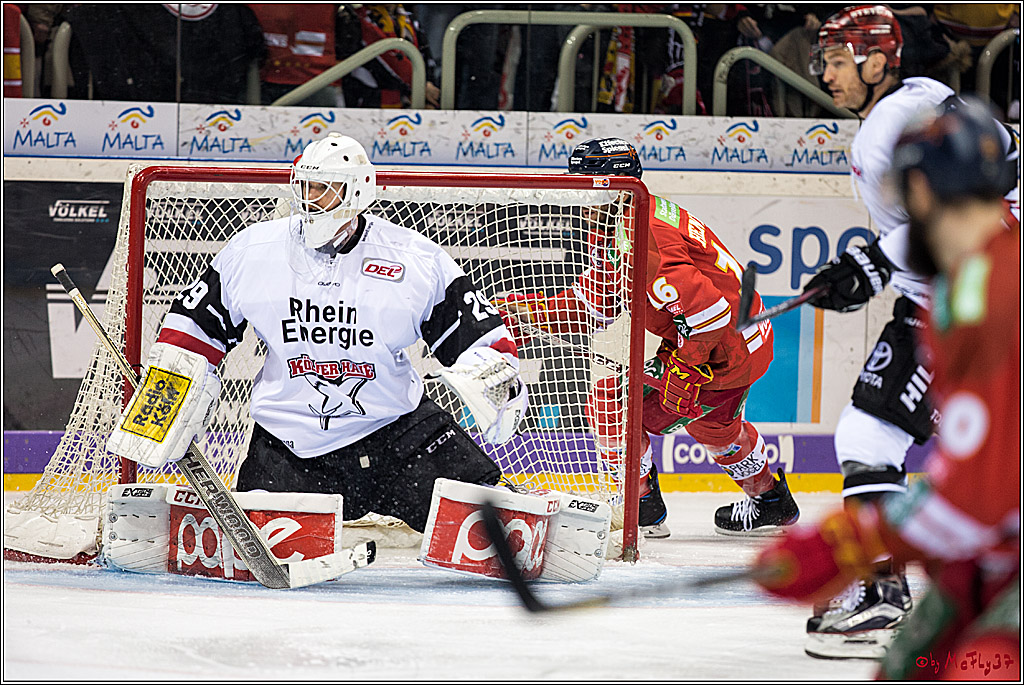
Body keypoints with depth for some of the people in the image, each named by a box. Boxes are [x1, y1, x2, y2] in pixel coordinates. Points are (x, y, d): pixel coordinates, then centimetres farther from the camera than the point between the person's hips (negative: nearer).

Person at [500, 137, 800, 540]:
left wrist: (685, 368, -25)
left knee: (609, 404, -5)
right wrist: (534, 310, 7)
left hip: (719, 353, -11)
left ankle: (641, 508, 6)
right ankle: (772, 502, 52)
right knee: (712, 424, 36)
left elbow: (705, 303, -33)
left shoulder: (641, 239, -27)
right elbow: (597, 304, 14)